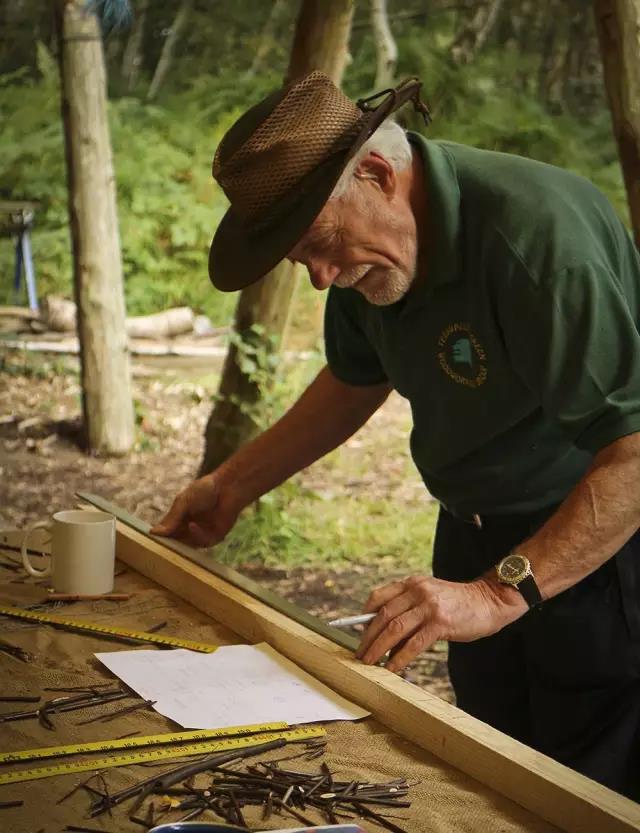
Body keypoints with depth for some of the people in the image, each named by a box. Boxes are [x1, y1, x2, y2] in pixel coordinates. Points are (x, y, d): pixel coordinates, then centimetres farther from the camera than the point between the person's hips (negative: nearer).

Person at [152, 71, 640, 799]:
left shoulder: (535, 234, -30)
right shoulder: (368, 246, -2)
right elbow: (356, 380, 18)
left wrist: (499, 592, -37)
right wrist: (232, 485, 15)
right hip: (480, 541, 8)